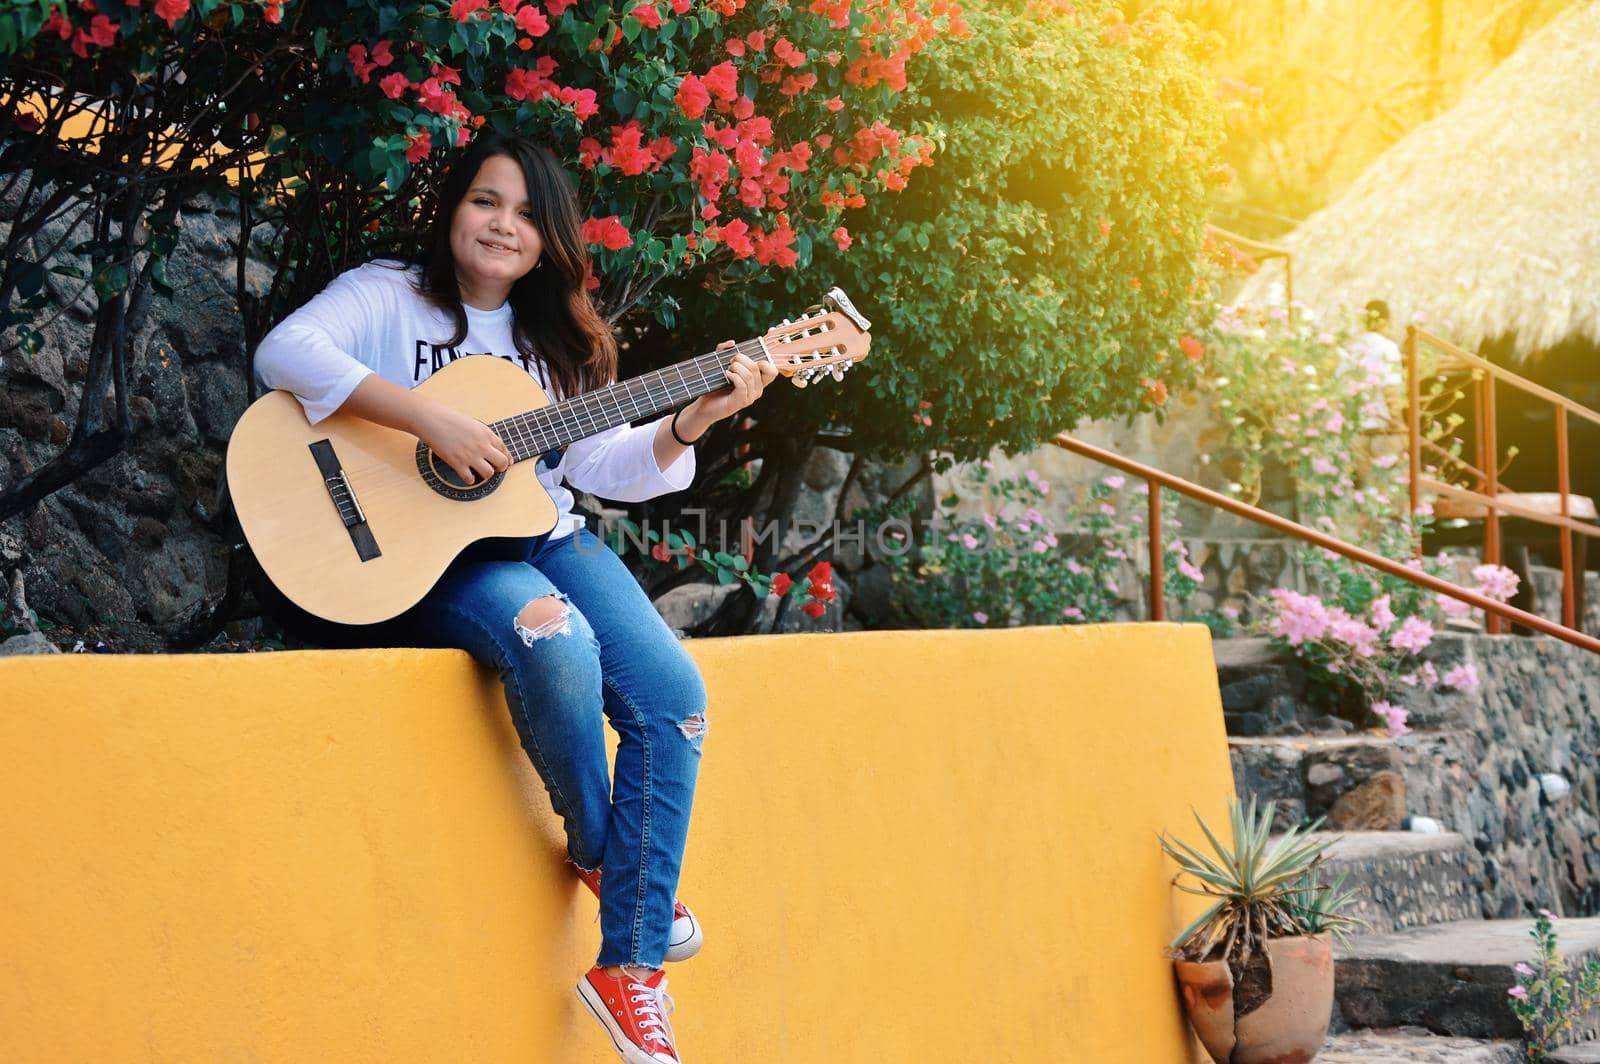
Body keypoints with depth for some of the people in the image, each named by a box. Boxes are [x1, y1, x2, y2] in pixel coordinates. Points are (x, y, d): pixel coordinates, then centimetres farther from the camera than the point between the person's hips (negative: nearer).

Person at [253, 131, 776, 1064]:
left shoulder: (558, 339, 17)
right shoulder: (390, 297, 1)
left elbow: (599, 464, 11)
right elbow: (284, 353, -19)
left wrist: (689, 423, -5)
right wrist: (433, 419, -26)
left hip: (546, 539, 5)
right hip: (434, 559, -5)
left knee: (674, 694, -19)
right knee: (554, 638, -37)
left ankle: (631, 965, -14)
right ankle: (597, 851, -9)